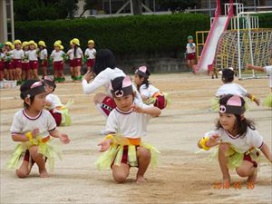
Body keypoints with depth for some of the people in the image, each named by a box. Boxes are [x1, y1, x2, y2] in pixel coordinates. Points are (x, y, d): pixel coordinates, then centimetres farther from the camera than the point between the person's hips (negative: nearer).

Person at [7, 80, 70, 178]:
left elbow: (52, 131, 0)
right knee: (21, 173, -15)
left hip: (42, 145, 0)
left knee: (34, 150, -38)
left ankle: (42, 169, -6)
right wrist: (29, 136, -29)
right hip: (26, 147, 0)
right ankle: (30, 164, 22)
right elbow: (14, 136, -13)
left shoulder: (46, 115, -11)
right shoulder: (19, 116, -15)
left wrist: (59, 135, -22)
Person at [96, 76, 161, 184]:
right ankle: (125, 167, 17)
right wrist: (108, 141, -34)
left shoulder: (139, 108, -2)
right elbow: (111, 133, -10)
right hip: (120, 149, -1)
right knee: (119, 178, -23)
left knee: (145, 152, -36)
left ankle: (140, 174, -3)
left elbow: (157, 111, -16)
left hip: (137, 146, 1)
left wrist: (142, 110, -34)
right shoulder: (114, 115, -4)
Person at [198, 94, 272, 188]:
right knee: (223, 146, -31)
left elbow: (262, 146, -21)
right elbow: (200, 144, -32)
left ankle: (253, 171, 11)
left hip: (247, 154, -2)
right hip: (230, 154, 2)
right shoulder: (219, 132, -33)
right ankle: (226, 178, -11)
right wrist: (208, 143, -55)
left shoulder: (249, 133, -37)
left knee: (243, 171, -30)